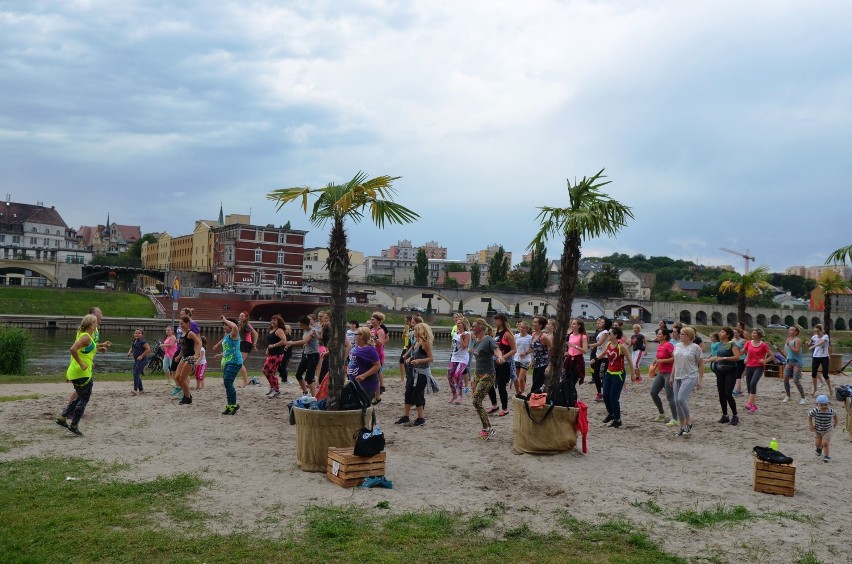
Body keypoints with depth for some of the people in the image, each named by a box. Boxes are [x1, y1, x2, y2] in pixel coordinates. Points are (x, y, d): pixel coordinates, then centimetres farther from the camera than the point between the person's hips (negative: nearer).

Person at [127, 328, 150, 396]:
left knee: (136, 374, -13)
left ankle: (135, 390, -7)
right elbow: (132, 348, 28)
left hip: (142, 360, -9)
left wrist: (142, 356, -21)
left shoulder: (142, 341, -15)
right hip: (136, 360, 9)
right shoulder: (134, 341, 10)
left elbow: (148, 349, -21)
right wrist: (129, 352, 7)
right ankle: (141, 390, 24)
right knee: (137, 375, 12)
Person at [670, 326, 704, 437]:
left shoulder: (695, 347, -5)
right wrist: (672, 376, 17)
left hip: (690, 377, -6)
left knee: (681, 399, -20)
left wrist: (699, 380, -5)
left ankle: (689, 422, -1)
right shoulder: (678, 346, 11)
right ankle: (682, 427, 15)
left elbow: (701, 364, -3)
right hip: (678, 378, 6)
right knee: (677, 402, 4)